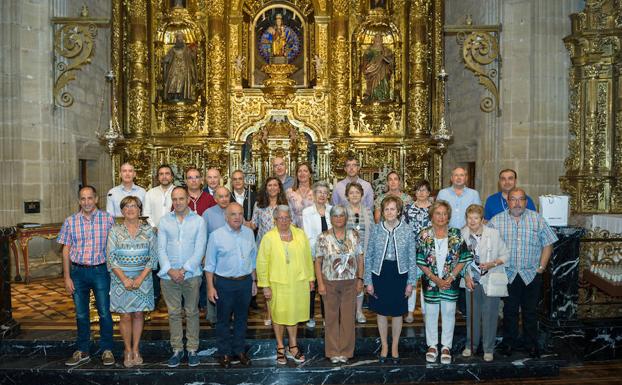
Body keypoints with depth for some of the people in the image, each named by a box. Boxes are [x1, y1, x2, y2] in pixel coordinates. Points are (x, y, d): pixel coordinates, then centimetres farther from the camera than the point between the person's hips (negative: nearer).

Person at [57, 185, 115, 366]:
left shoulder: (108, 219, -4)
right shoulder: (70, 221, 2)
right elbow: (66, 250, 5)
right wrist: (67, 277, 1)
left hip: (101, 270, -2)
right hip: (78, 271, 2)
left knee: (104, 313, 3)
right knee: (81, 314, 12)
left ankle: (107, 350, 18)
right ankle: (82, 351, 26)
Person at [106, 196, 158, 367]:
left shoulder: (148, 230, 1)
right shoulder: (115, 231, 0)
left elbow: (153, 257, -2)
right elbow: (111, 258, -4)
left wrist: (141, 278, -11)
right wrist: (124, 279, -13)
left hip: (143, 278, 1)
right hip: (121, 278, -1)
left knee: (138, 314, 8)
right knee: (125, 316, 3)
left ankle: (136, 349, 22)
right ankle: (128, 350, 19)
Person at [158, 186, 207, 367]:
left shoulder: (199, 221, -1)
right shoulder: (164, 221, 5)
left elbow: (200, 249, -6)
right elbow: (161, 248, 0)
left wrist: (184, 270, -13)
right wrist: (169, 270, -12)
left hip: (192, 275, -1)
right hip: (169, 276, 2)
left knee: (192, 312, 7)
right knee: (173, 313, 9)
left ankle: (192, 349, 18)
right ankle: (177, 349, 20)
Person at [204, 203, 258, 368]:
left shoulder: (249, 233, 2)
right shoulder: (216, 235, -10)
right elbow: (210, 264, -6)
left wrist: (254, 281, 12)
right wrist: (210, 287, -9)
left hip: (245, 282, 3)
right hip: (224, 283, -3)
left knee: (241, 318, 15)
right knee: (224, 319, 9)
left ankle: (239, 350, 31)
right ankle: (224, 352, 24)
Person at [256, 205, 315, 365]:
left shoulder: (300, 234, 1)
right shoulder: (268, 238, -8)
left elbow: (308, 257, 8)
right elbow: (262, 263, -7)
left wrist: (310, 278, 9)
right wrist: (265, 286, -8)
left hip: (298, 282, 2)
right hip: (277, 284, -2)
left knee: (293, 313, 13)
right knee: (278, 315, 10)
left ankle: (293, 346, 30)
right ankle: (280, 348, 27)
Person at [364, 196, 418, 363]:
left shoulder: (407, 230, -5)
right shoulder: (376, 229, -4)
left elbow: (412, 258, 0)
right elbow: (369, 256, 0)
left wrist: (411, 282, -2)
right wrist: (368, 281, -1)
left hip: (399, 275, -1)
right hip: (380, 274, 1)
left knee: (397, 313, 11)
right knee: (381, 312, 12)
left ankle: (395, 346, 30)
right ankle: (384, 346, 30)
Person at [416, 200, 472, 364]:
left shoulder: (456, 234, -4)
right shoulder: (424, 235, -7)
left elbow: (463, 259, -4)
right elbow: (421, 262, -7)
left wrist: (450, 278, -13)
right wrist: (436, 280, -13)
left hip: (451, 282, 1)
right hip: (430, 282, 0)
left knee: (449, 313, 9)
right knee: (431, 313, 10)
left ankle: (446, 347, 24)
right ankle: (432, 346, 26)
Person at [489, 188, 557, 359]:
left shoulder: (537, 219, 0)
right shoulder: (496, 221, -2)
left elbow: (548, 244, 3)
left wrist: (541, 267, -2)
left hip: (531, 274, 0)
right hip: (507, 274, 0)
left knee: (530, 311, 10)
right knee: (509, 311, 10)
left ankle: (532, 344, 25)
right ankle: (508, 343, 24)